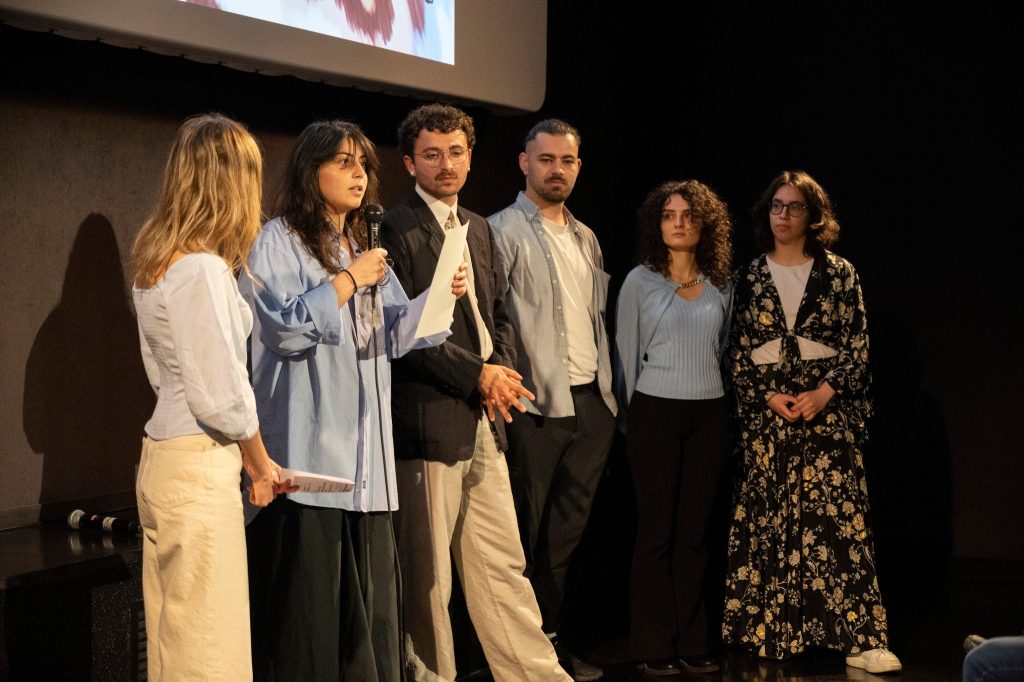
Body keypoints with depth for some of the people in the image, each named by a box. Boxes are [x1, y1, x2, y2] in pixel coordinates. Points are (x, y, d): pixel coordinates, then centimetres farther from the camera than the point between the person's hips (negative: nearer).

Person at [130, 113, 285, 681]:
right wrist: (260, 464, 0)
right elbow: (220, 394, -17)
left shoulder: (158, 261, 12)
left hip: (165, 457, 9)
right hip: (199, 467, -9)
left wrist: (246, 458, 16)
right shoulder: (202, 270, -17)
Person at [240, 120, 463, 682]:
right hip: (309, 454, -7)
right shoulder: (279, 242, -3)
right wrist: (349, 281, -11)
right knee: (310, 589, -6)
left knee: (367, 589, 7)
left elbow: (391, 336, 16)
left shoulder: (364, 246, 19)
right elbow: (286, 329, -15)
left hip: (365, 451, 7)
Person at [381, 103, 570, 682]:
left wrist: (502, 372, 0)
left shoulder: (480, 229, 17)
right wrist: (477, 375, -14)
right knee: (428, 575, 3)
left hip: (486, 421, 7)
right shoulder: (397, 229, -8)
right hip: (431, 418, -7)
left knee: (504, 565, 13)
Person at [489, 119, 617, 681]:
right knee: (524, 535, 1)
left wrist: (607, 389, 14)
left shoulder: (586, 238, 18)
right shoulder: (503, 231, -5)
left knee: (566, 531, 12)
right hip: (536, 403, -7)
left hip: (592, 402, 7)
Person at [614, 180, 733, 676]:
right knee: (656, 532, -2)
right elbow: (626, 352, 3)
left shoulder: (721, 286, 9)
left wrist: (715, 398, 12)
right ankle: (655, 647, 5)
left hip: (709, 416, 3)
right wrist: (635, 417, 2)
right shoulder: (640, 281, 0)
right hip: (656, 413, -3)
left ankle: (691, 644, 12)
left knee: (694, 532, 6)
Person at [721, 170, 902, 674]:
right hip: (765, 409, 2)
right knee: (766, 519, 1)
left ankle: (860, 639, -9)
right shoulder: (749, 277, 9)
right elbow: (737, 353, 7)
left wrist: (826, 391, -12)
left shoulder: (838, 273, 6)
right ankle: (770, 634, 9)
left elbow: (858, 345, 2)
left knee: (841, 517, -9)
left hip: (828, 407, -2)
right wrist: (768, 397, -8)